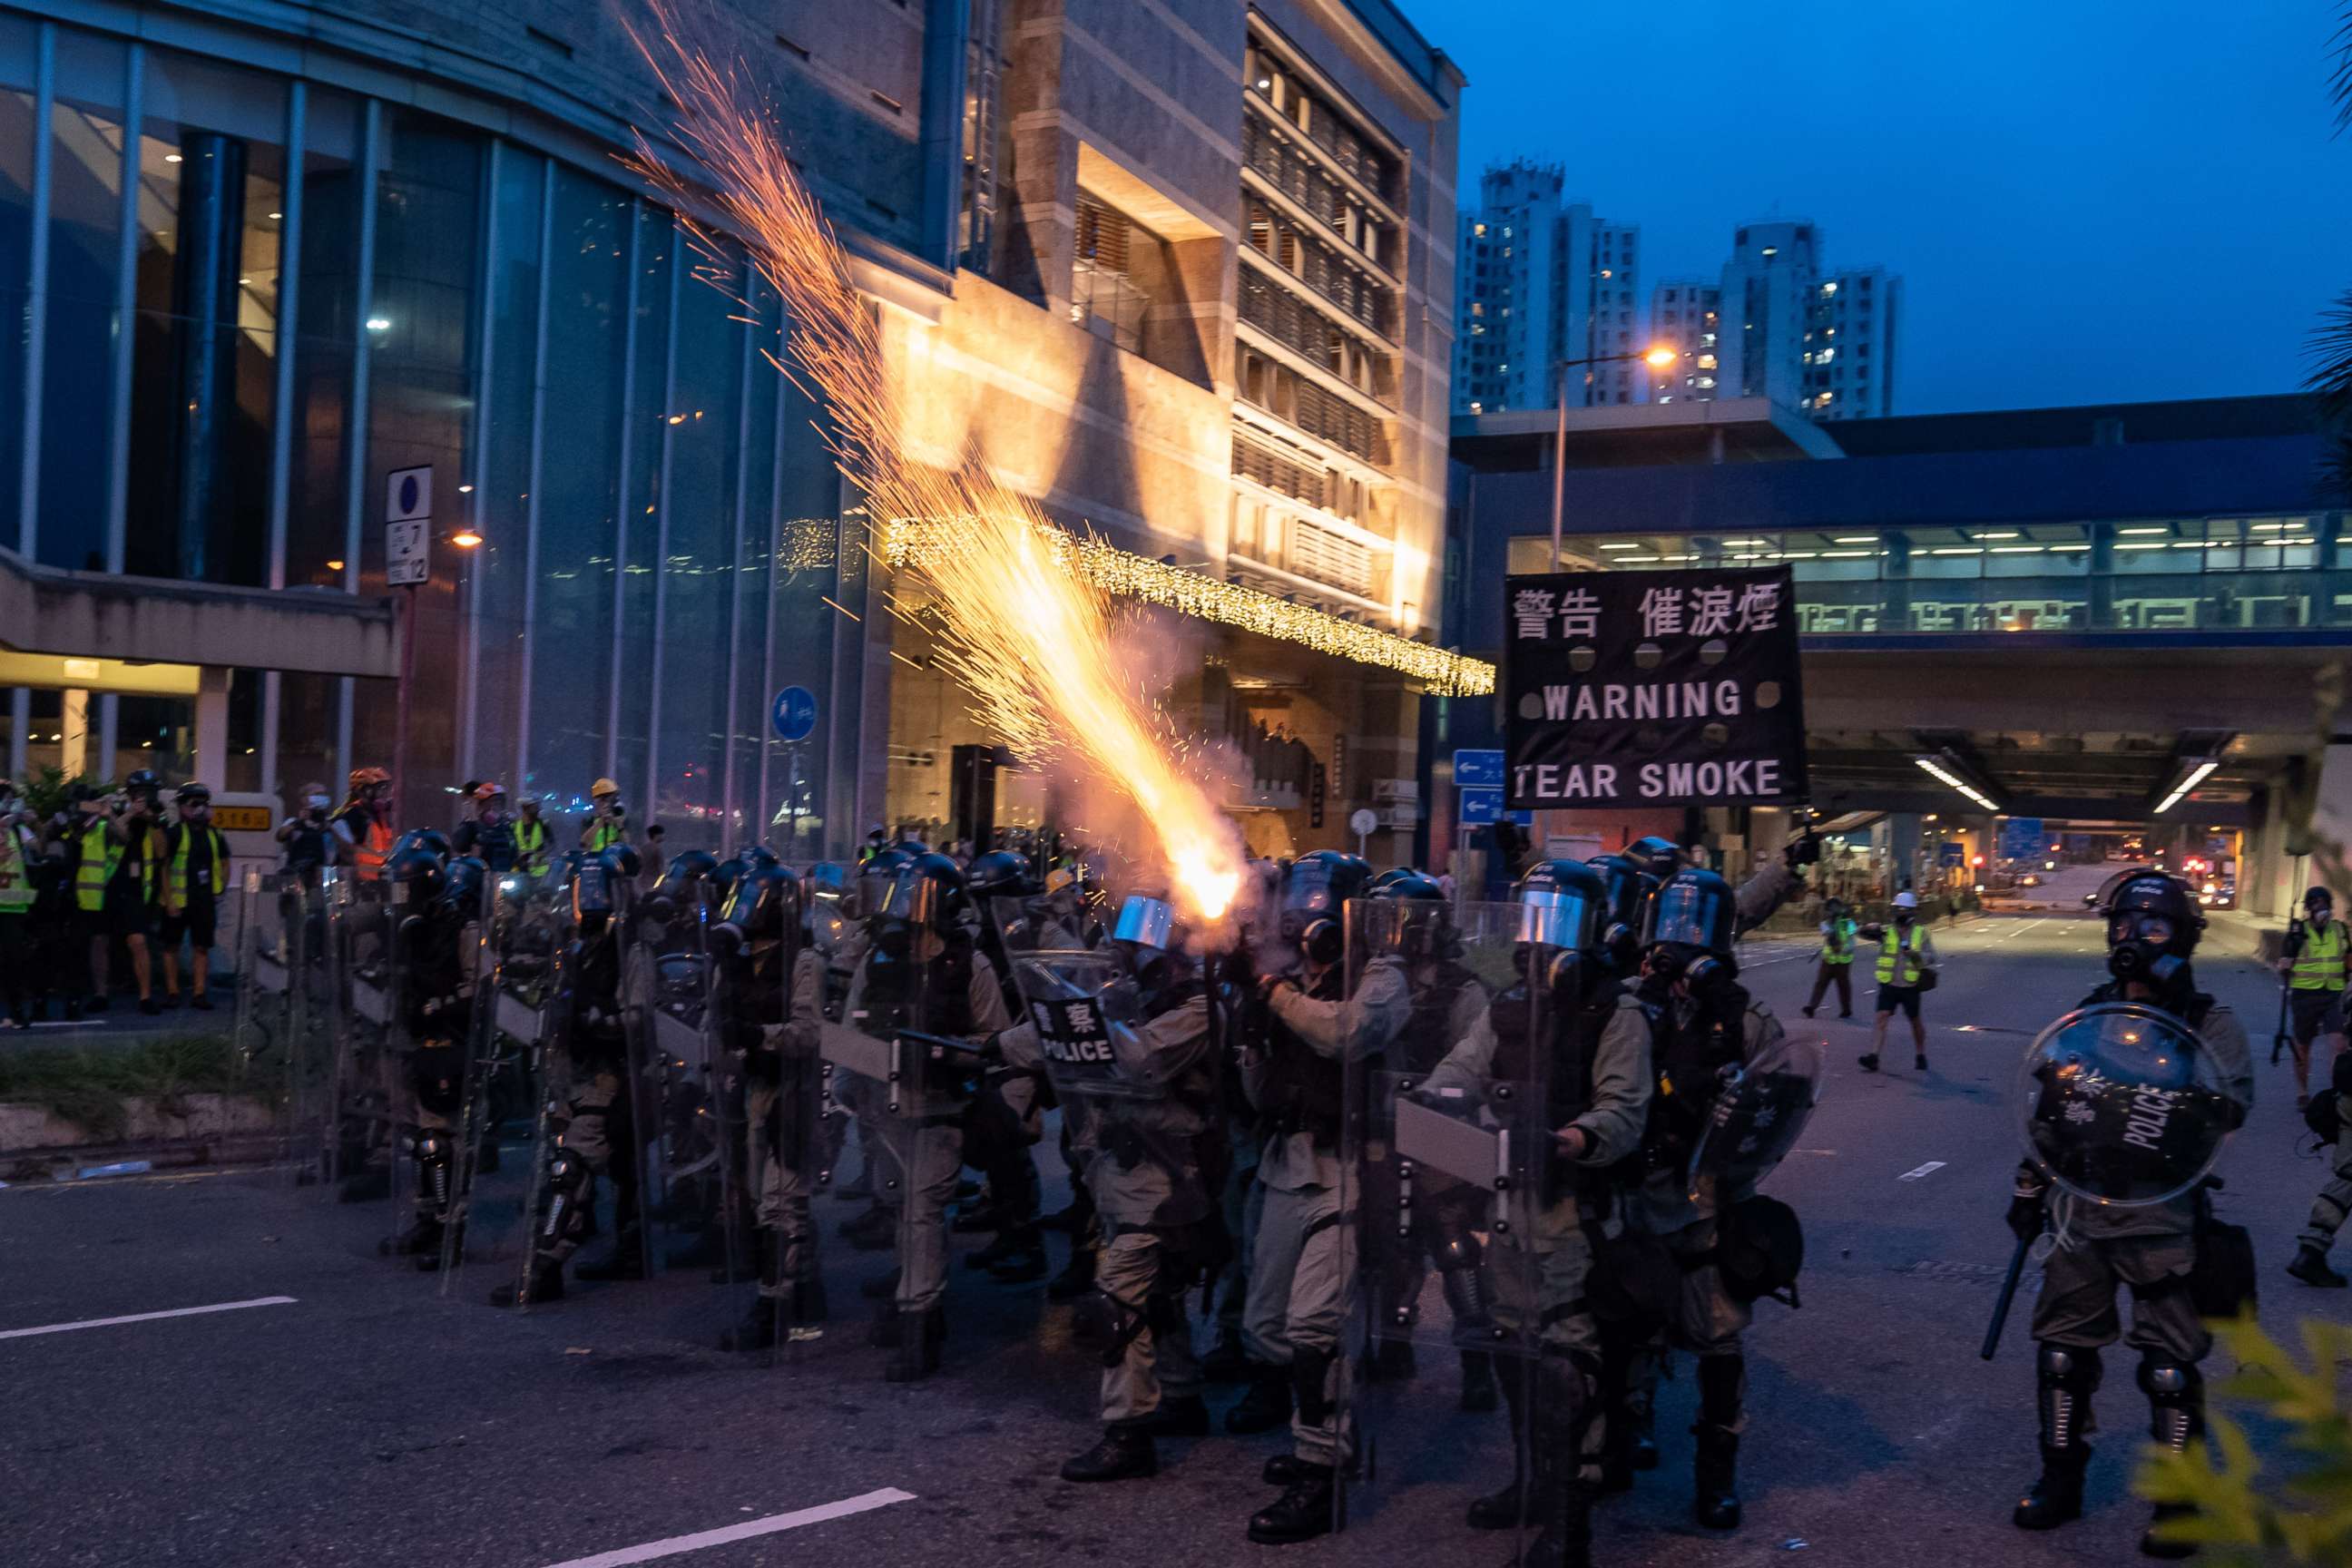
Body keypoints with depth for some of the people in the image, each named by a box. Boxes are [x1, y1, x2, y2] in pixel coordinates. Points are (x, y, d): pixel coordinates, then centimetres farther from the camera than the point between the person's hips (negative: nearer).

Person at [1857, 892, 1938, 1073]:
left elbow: (1931, 957, -3)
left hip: (1910, 987, 0)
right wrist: (1872, 930, -32)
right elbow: (1864, 932, -9)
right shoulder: (1887, 932, 3)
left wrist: (1914, 954, -23)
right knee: (1882, 1017, -12)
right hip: (1888, 985, 0)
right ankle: (1873, 1058, -18)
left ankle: (1920, 1056, 32)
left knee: (1915, 1022, 13)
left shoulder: (1921, 933, 2)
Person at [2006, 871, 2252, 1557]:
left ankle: (2178, 1501, 19)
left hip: (2163, 1223, -4)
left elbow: (2233, 1106, -19)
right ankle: (2061, 1481, 26)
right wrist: (2029, 1188, 14)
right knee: (2062, 1352, 10)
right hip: (2082, 1216, 4)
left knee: (2170, 1368, 2)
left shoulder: (2208, 1024, -4)